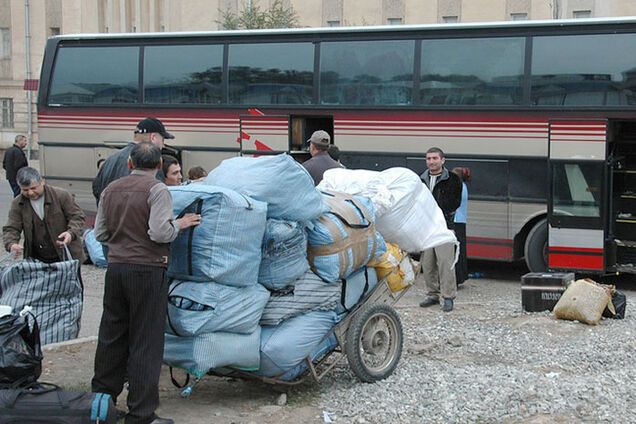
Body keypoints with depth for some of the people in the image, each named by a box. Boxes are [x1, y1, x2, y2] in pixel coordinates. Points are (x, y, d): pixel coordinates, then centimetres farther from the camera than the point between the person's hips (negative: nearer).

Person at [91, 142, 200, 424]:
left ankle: (101, 399, 26)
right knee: (145, 343, -1)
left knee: (111, 336, 16)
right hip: (146, 271, -6)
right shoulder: (157, 190, -10)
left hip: (116, 267, 6)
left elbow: (100, 233, 13)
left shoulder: (111, 190, 10)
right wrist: (179, 224, -1)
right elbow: (160, 232, -19)